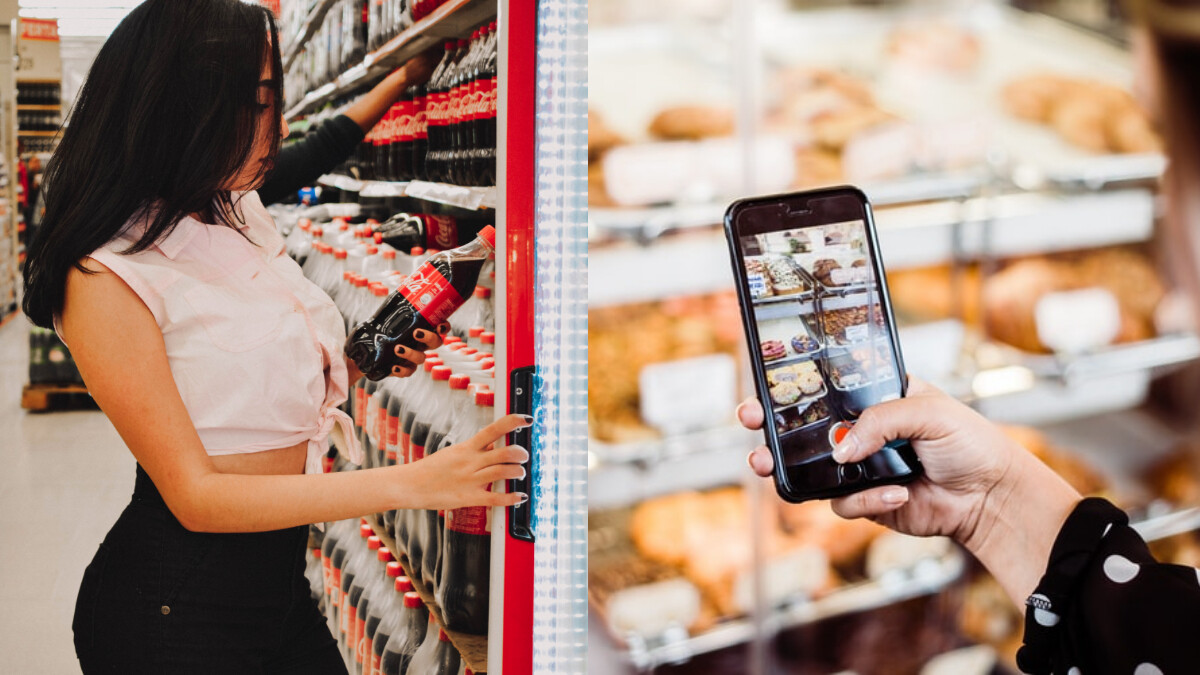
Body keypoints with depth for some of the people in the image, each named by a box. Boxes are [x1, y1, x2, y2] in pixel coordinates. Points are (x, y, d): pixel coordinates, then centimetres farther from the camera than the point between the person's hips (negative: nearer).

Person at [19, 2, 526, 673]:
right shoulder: (107, 281, -18)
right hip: (175, 599, -7)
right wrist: (413, 484, -28)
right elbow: (194, 495, -22)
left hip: (282, 573, 7)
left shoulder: (243, 221, 6)